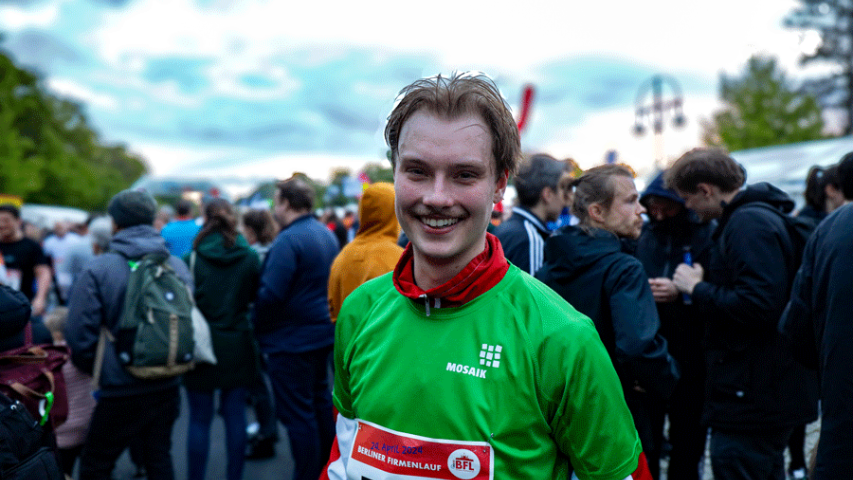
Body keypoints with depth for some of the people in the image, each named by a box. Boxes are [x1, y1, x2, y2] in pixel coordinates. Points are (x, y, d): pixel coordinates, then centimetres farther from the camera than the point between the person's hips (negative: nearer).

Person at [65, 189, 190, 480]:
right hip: (167, 387, 4)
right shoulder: (177, 266, 0)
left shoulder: (97, 269, -11)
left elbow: (79, 333, -10)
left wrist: (94, 369, 8)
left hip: (121, 391, -4)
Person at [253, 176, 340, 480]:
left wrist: (260, 328, -8)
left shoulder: (288, 240, -20)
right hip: (323, 333, 9)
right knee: (321, 401, 22)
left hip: (291, 341, -9)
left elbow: (270, 294, -24)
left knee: (297, 413, 1)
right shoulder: (327, 234, 7)